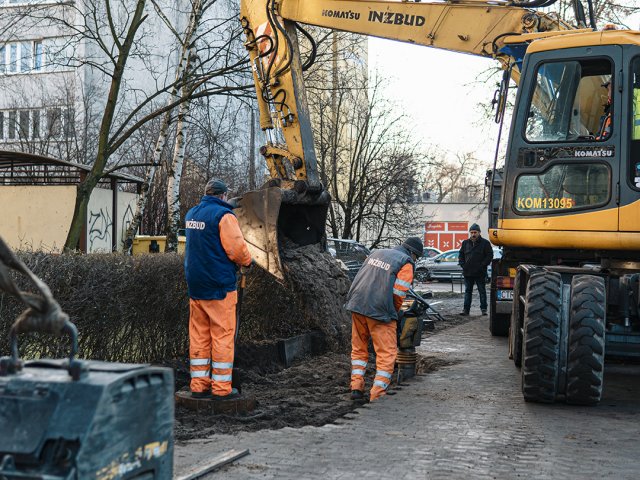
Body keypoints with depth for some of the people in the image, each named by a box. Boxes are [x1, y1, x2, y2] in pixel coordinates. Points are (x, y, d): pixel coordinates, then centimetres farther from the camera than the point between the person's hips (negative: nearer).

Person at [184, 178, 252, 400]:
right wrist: (247, 261, 2)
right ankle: (221, 387, 1)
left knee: (198, 335, 10)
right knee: (223, 335, -1)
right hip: (219, 285, -7)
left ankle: (199, 384, 14)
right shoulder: (224, 215, -12)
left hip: (195, 284, 7)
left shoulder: (191, 214, 13)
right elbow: (237, 248, -17)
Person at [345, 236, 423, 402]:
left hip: (357, 305, 6)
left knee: (359, 348, 19)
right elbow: (399, 293, -10)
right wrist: (394, 312, 9)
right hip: (380, 311, -6)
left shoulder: (377, 253, 21)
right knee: (387, 353, 3)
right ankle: (378, 394, -2)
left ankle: (356, 387, 16)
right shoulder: (406, 263, 0)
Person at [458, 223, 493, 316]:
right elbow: (461, 255, 18)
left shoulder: (485, 243, -1)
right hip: (468, 272, 4)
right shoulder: (465, 243, 11)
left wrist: (482, 265, -12)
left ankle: (483, 308, 11)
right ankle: (466, 309, 10)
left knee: (482, 291, 4)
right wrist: (462, 264, 2)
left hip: (480, 273, -3)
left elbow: (490, 255, -3)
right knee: (468, 291, 8)